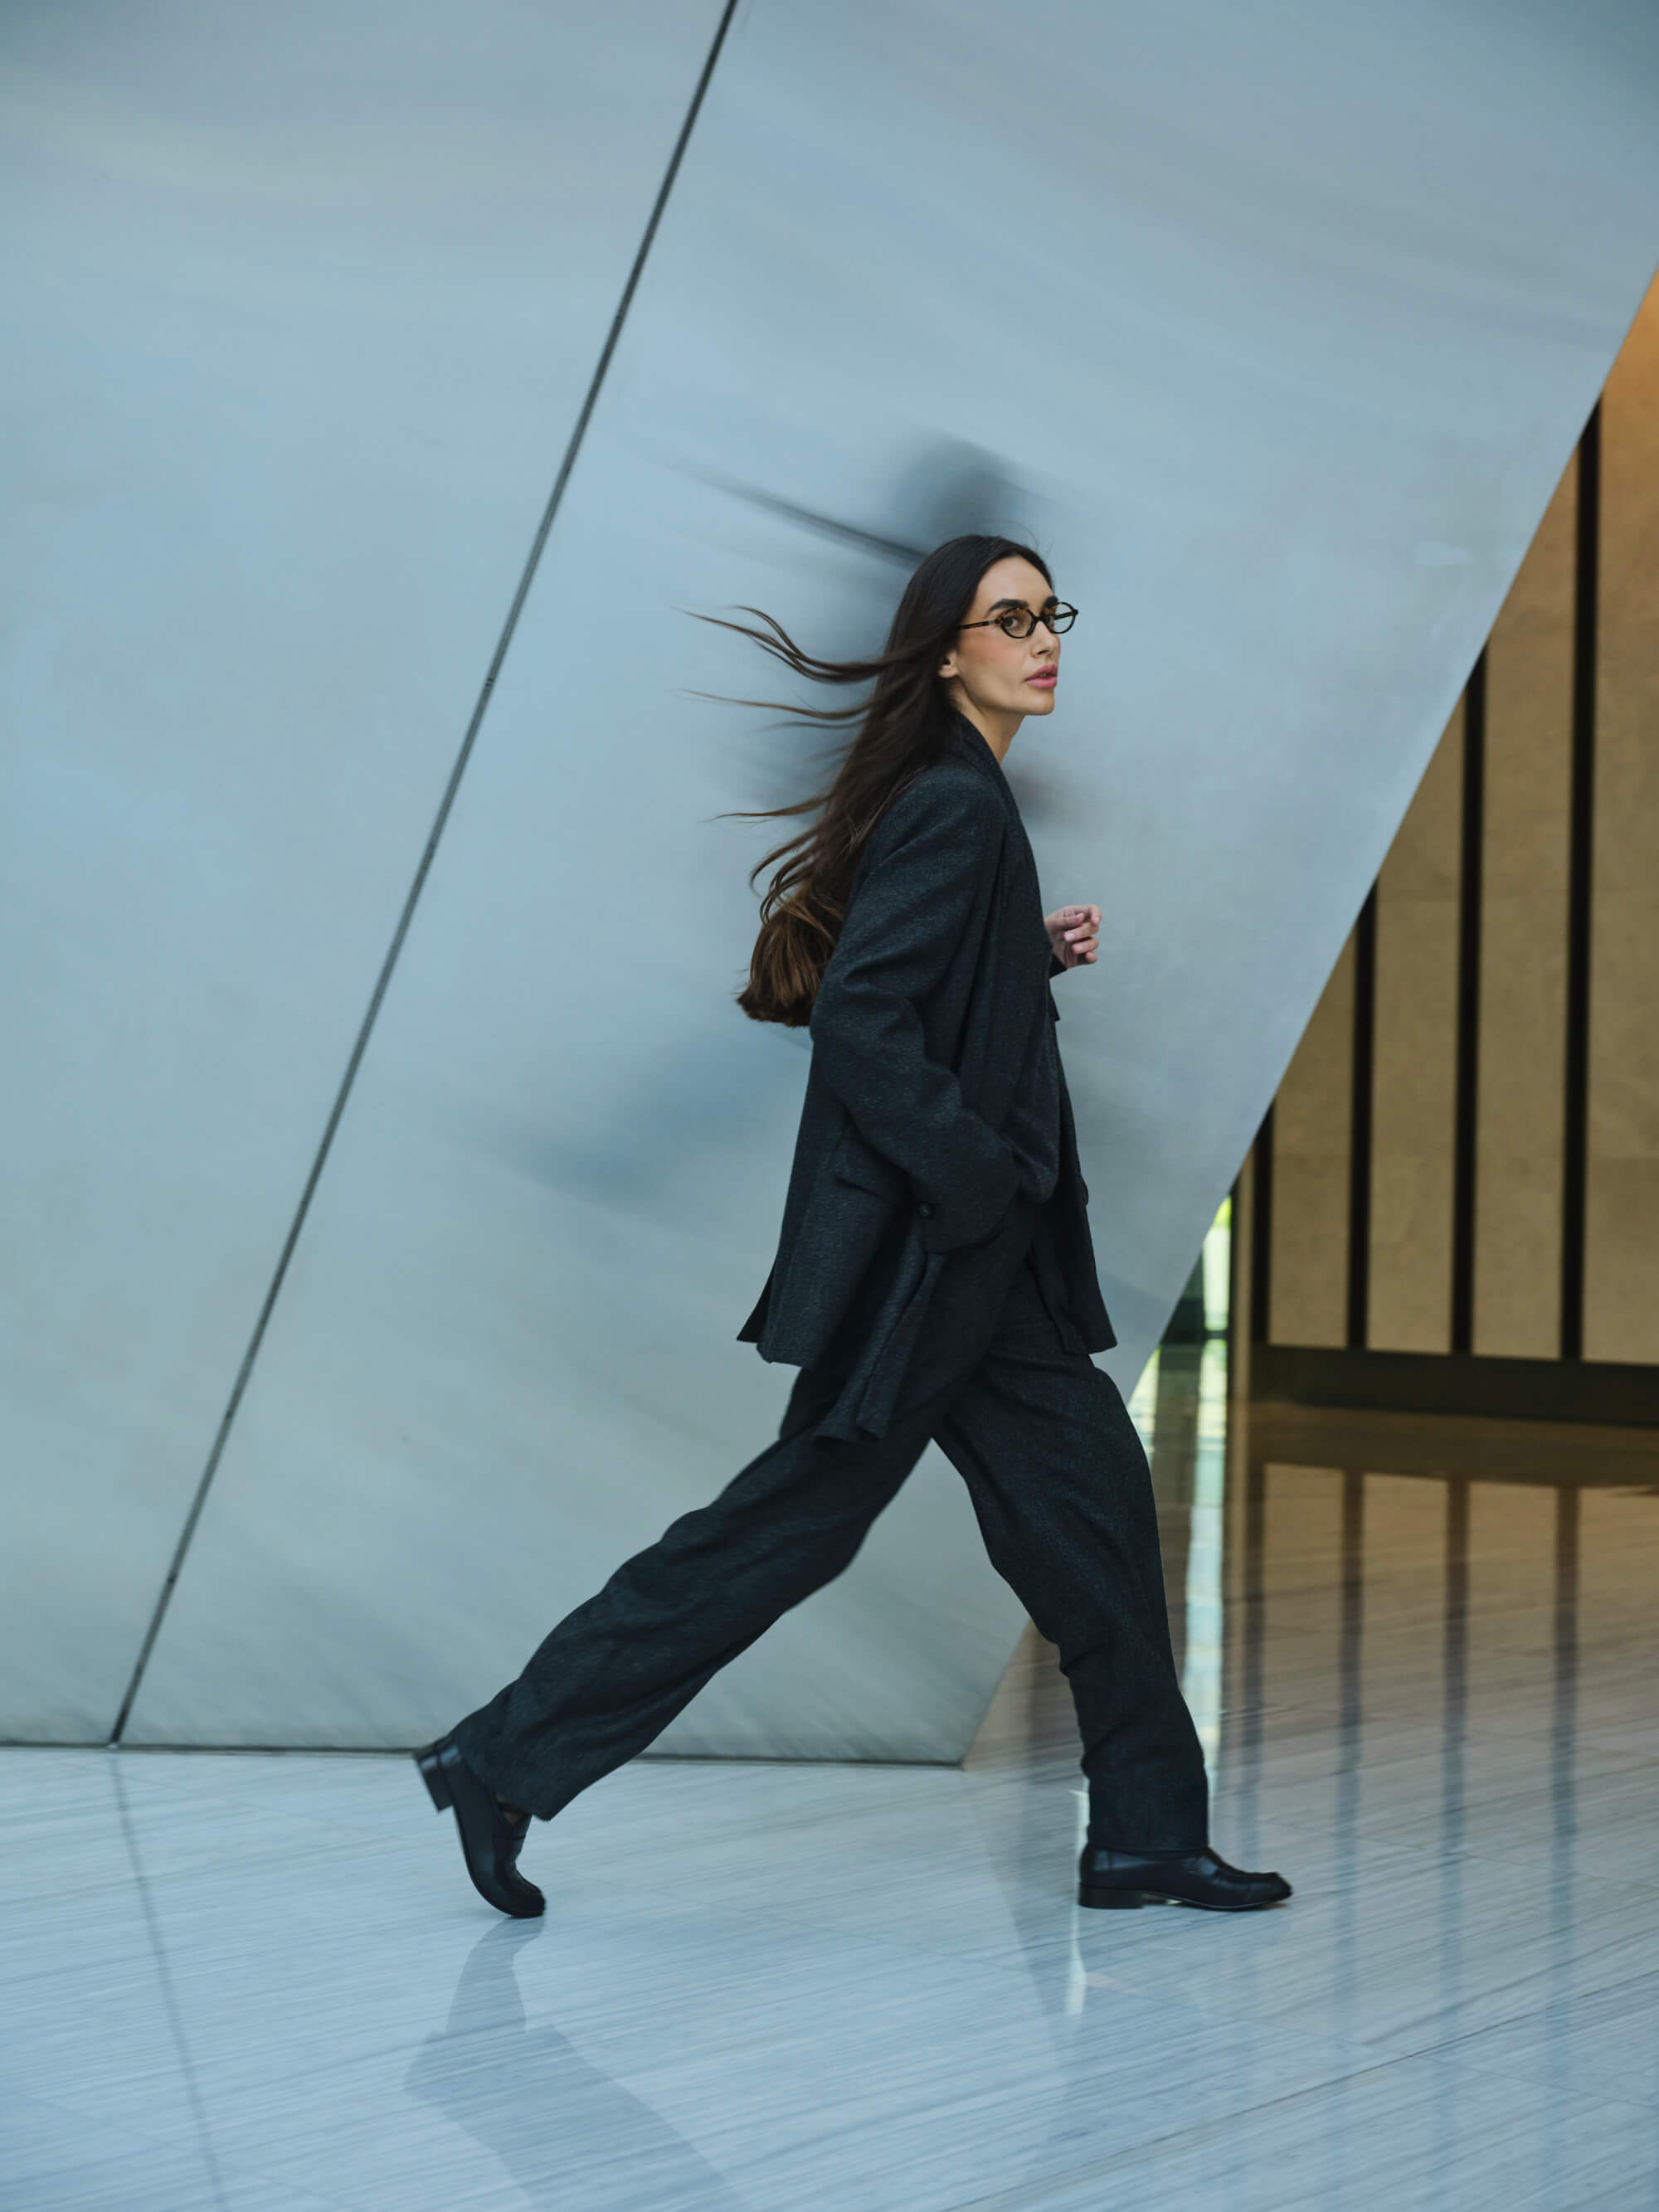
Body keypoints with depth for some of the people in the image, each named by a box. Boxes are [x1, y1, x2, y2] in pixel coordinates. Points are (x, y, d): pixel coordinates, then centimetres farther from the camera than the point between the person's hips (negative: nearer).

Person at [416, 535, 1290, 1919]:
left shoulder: (961, 799, 14)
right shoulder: (954, 807, -16)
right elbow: (857, 1015, -25)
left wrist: (1036, 953, 10)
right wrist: (979, 1170, -21)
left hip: (967, 1252, 10)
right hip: (915, 1254, -10)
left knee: (1091, 1497, 10)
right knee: (796, 1524, -2)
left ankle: (1146, 1836, 19)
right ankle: (506, 1763, 9)